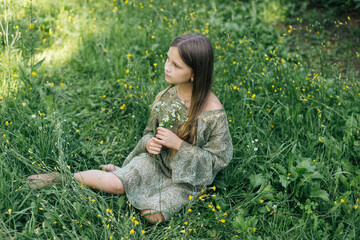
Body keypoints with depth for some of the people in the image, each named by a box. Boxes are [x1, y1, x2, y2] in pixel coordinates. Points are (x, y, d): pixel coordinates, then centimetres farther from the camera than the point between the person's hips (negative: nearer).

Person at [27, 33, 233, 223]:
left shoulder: (214, 113, -24)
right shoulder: (166, 97, -7)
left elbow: (219, 159, -15)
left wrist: (179, 144, -25)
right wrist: (149, 143, -17)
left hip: (187, 179, -2)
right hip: (157, 160, 3)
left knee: (153, 216, -23)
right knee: (114, 185, -22)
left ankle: (119, 174, 0)